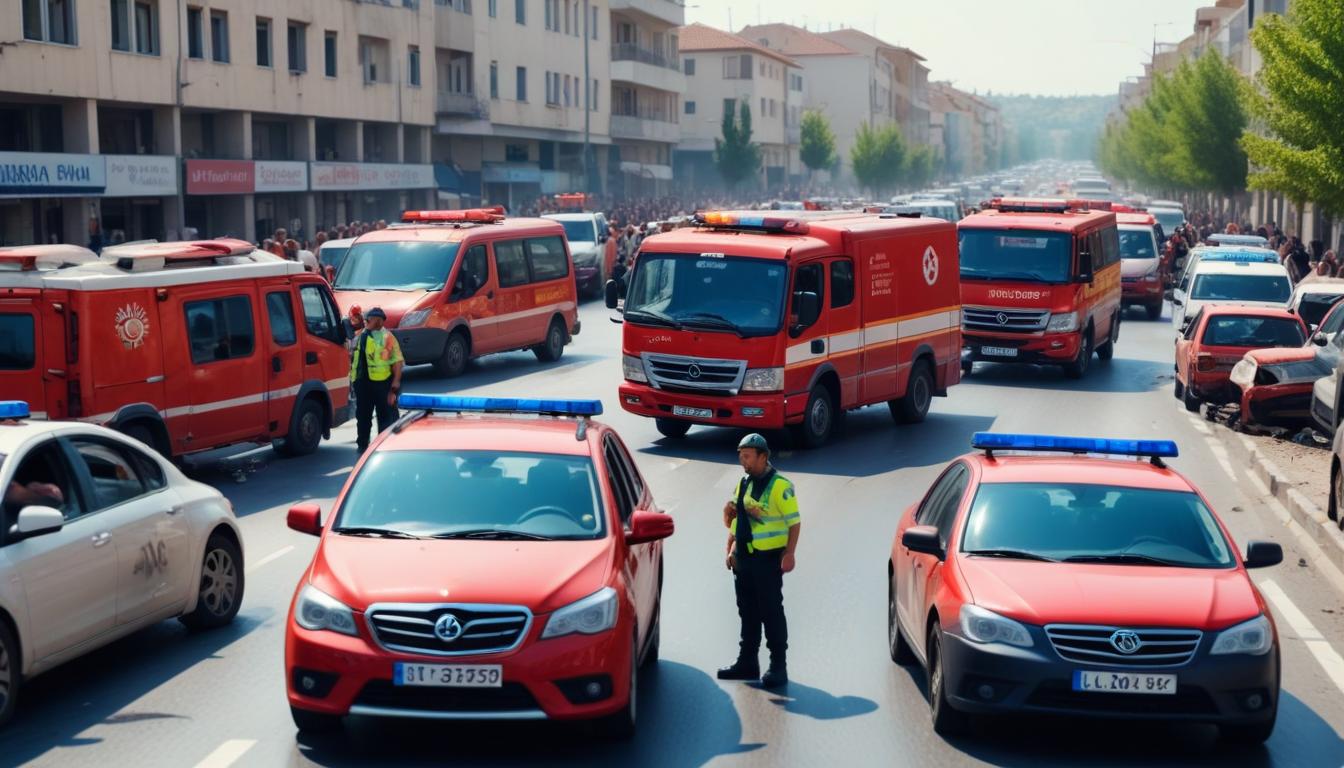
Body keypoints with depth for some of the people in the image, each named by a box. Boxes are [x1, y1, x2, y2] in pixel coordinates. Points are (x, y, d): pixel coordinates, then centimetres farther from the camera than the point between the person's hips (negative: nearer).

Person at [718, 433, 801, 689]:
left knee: (771, 613, -3)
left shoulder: (779, 486, -12)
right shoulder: (744, 483, 12)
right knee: (747, 612, 14)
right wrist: (731, 549, 14)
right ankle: (747, 662, 23)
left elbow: (794, 522, -13)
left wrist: (789, 555, -19)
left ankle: (778, 667, 3)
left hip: (768, 559, -8)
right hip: (744, 557, 8)